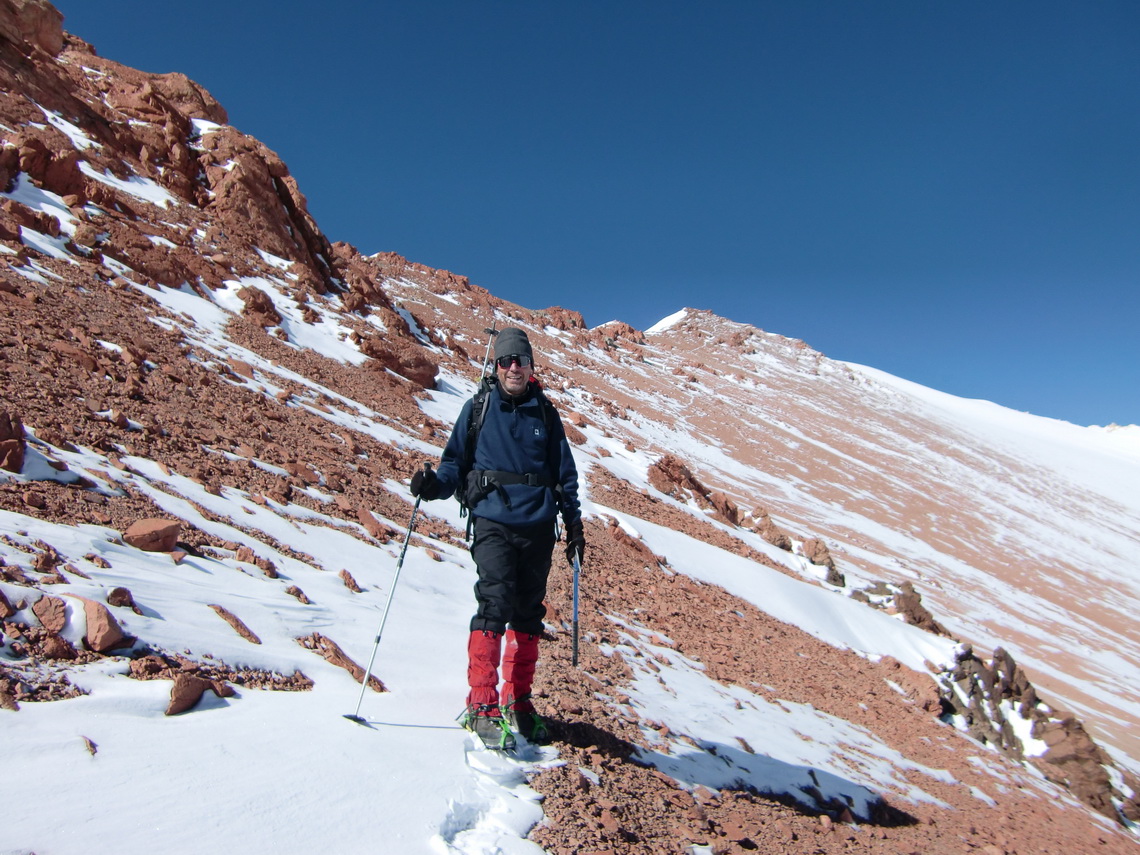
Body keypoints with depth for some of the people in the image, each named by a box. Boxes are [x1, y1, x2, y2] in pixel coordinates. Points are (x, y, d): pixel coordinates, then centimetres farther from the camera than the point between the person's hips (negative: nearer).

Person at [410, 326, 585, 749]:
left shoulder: (545, 413, 11)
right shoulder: (477, 408, 5)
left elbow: (565, 472, 14)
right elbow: (455, 460, 4)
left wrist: (574, 523, 9)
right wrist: (434, 484, -16)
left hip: (538, 527, 3)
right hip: (493, 523, -3)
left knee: (528, 615, 9)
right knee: (495, 604, -15)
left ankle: (518, 701, 22)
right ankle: (482, 704, -5)